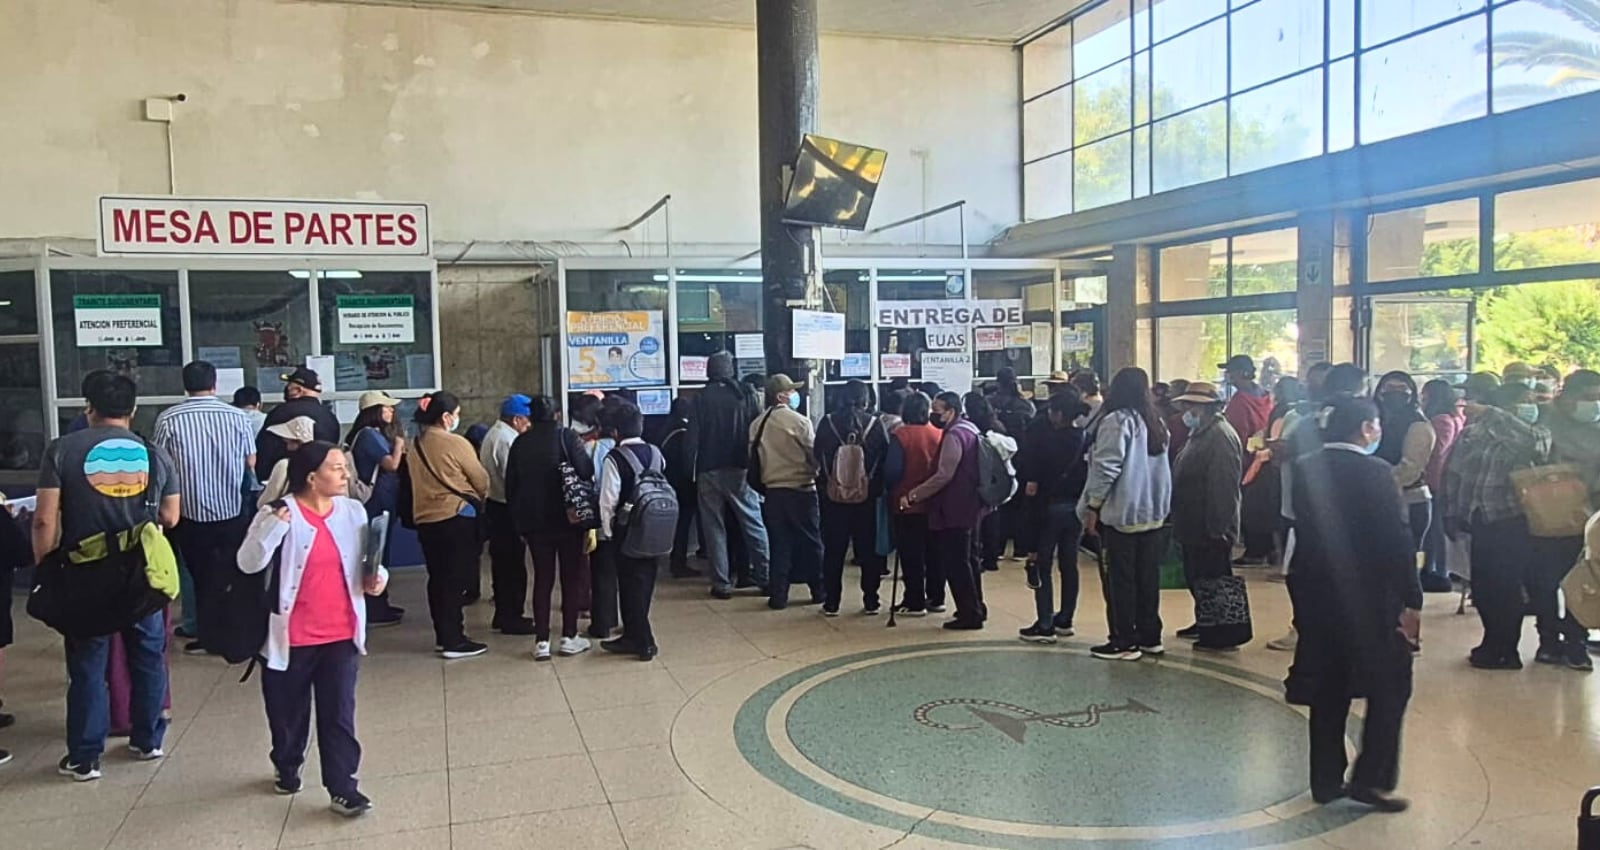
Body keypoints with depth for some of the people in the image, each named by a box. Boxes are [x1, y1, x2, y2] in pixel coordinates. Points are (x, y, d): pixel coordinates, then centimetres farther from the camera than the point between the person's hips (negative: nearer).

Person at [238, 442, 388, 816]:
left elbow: (365, 561, 15)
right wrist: (275, 525, -32)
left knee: (339, 714, 3)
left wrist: (376, 576, -6)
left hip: (341, 635, 2)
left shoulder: (353, 511, 2)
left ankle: (342, 787, 10)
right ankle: (286, 767, 41)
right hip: (292, 638, -2)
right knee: (289, 710, 16)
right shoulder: (277, 514, -11)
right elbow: (248, 564, -20)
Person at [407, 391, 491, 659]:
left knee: (438, 577, 14)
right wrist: (480, 497, 14)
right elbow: (480, 479, -6)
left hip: (425, 518, 7)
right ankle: (454, 641, 1)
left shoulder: (416, 444, 5)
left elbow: (417, 480, 11)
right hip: (457, 517, -7)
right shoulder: (455, 443, -13)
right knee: (457, 578, -1)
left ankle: (443, 635, 24)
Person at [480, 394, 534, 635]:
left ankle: (503, 614, 25)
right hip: (507, 509, -10)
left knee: (501, 562, 16)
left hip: (494, 505, 10)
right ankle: (511, 618, 4)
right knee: (514, 564, -2)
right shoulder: (507, 440, -19)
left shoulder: (493, 435, 13)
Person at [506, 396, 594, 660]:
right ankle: (569, 637, 9)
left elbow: (510, 484, 7)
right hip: (568, 518, -3)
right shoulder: (568, 437, -6)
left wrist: (518, 521, 12)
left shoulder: (520, 443, 5)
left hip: (534, 520, 3)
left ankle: (541, 641, 6)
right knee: (571, 576, 7)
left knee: (542, 578, 8)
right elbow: (586, 473, -15)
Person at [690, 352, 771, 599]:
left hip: (710, 470, -1)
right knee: (753, 523, 10)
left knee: (715, 527, 7)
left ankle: (722, 583, 6)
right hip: (740, 468, 1)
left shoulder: (701, 397, -5)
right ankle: (764, 575, 10)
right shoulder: (744, 395, -1)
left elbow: (693, 437, -8)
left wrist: (693, 468, -1)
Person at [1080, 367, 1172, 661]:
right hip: (1154, 514, 7)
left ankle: (1124, 642, 4)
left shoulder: (1116, 421, -13)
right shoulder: (1156, 423, 10)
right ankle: (1150, 637, 20)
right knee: (1148, 577, 13)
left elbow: (1106, 468, -17)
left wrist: (1093, 506, -11)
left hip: (1121, 514, -7)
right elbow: (1162, 469, 16)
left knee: (1120, 580, 0)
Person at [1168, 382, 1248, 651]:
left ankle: (1227, 634, 5)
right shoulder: (1200, 434, 17)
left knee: (1212, 581, -4)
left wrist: (1217, 527, -26)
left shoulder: (1221, 436, -17)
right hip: (1195, 527, 11)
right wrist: (1181, 523, 22)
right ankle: (1206, 624, 32)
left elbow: (1223, 486, -24)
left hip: (1211, 530, -11)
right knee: (1196, 578, 19)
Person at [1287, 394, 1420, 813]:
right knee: (1390, 687, 10)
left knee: (1328, 690, 14)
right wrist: (1411, 601, -10)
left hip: (1319, 596, 6)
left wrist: (1309, 587, 14)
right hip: (1371, 598, -5)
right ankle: (1371, 778, 6)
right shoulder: (1376, 472, -15)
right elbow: (1397, 542, -16)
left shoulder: (1305, 470, 1)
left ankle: (1326, 780, 20)